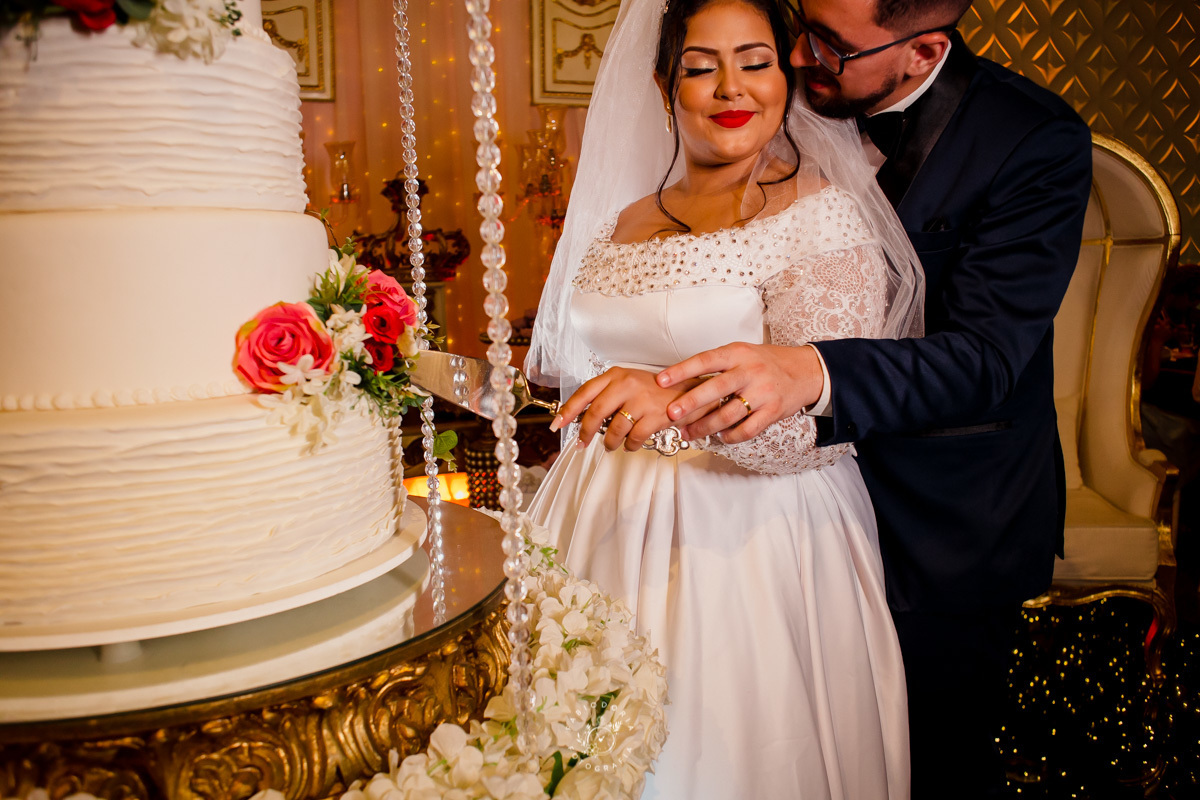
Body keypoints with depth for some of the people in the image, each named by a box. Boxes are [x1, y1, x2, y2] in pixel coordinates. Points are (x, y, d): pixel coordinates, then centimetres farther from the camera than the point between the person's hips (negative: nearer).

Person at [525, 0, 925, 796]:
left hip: (751, 541, -5)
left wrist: (677, 404, -37)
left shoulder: (823, 217, -9)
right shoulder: (624, 222, 8)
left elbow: (823, 411, -22)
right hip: (614, 523, 5)